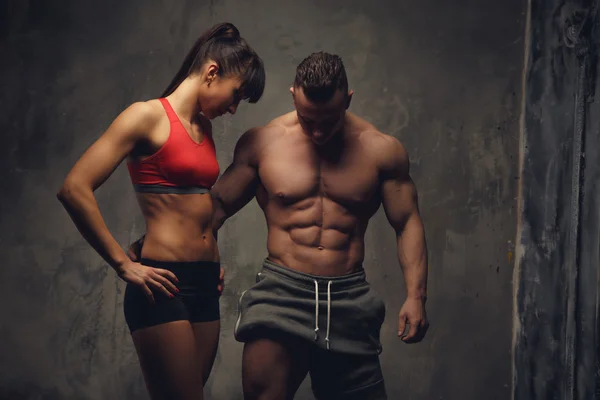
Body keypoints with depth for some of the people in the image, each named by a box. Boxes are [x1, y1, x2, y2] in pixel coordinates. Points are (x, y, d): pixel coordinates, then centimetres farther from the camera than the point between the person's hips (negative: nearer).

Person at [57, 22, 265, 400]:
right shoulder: (149, 116, -6)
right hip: (164, 286, -8)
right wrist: (124, 265, -15)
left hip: (205, 286, 8)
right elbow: (75, 189, -16)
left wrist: (214, 261, 14)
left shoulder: (204, 127, 16)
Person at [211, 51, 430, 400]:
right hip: (282, 290, -1)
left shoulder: (382, 150, 3)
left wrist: (416, 295, -6)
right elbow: (219, 205, 9)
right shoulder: (261, 143, 2)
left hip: (349, 297, 2)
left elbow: (408, 223, 5)